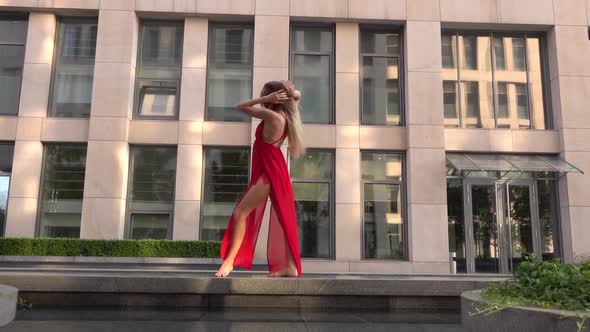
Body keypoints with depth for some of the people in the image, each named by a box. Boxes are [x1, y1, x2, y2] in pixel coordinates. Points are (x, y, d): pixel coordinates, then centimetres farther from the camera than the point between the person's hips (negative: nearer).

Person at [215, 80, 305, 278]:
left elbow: (241, 107, -10)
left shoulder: (271, 115, -18)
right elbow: (297, 97, 24)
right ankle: (290, 266, 13)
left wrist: (265, 99, -13)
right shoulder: (285, 115, 5)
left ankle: (229, 261, -5)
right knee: (282, 217, 9)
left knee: (240, 213, -8)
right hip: (273, 170, 10)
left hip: (268, 172, -10)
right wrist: (291, 93, 0)